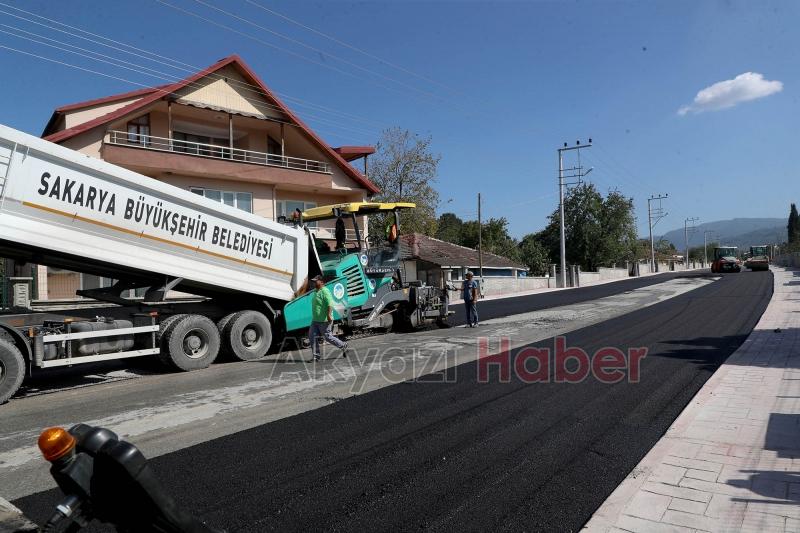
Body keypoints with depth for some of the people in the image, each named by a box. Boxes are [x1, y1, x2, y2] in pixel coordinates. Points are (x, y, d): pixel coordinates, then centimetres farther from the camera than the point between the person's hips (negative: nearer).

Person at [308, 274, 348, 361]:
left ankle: (343, 346, 18)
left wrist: (329, 315, -33)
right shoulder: (316, 292, 15)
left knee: (327, 337, -1)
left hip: (324, 320, -9)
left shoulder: (325, 291, -15)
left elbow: (330, 304, -25)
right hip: (315, 320, 9)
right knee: (312, 336, 1)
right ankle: (316, 356, 6)